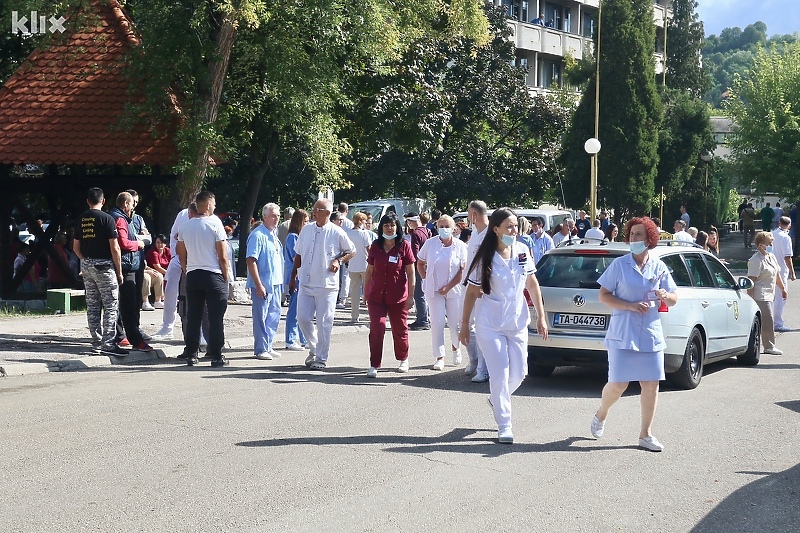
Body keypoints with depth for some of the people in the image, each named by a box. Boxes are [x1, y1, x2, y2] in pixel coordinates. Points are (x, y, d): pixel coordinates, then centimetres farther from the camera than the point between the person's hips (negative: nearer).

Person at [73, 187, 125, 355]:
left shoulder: (81, 219, 7)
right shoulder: (106, 218, -10)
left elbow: (76, 247, 11)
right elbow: (115, 249, -13)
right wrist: (119, 271, -6)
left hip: (86, 265, 6)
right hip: (104, 265, -6)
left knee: (92, 305, 12)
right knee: (111, 305, -4)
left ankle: (97, 340, 18)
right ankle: (108, 343, -10)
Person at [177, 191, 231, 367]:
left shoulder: (186, 226, 7)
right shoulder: (215, 223, -7)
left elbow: (181, 255, 12)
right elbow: (223, 256, -8)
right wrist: (226, 277, 1)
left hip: (192, 275, 5)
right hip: (213, 274, -4)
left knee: (193, 317, 8)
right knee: (216, 317, 0)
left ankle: (191, 355, 11)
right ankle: (216, 356, 0)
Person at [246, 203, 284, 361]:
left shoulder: (274, 234, 14)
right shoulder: (257, 235, -13)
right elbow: (251, 261, -18)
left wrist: (280, 281, 18)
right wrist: (258, 285, -21)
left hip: (275, 283, 9)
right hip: (262, 284, -8)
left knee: (274, 315, 12)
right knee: (261, 317, -2)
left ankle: (268, 346, 23)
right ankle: (260, 349, 5)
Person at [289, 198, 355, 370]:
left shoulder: (337, 233, -6)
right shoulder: (306, 230, 7)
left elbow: (352, 252, 6)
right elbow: (298, 255, 16)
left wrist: (338, 261, -11)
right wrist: (293, 277, 13)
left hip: (327, 286, -4)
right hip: (306, 284, 4)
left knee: (323, 323, -1)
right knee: (303, 318, 1)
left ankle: (321, 358, 9)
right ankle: (314, 348, 25)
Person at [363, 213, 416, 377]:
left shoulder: (404, 246, -5)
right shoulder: (376, 246, 3)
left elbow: (411, 273, -3)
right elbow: (369, 270, 11)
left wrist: (410, 296, -6)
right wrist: (365, 292, 13)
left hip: (398, 296, -1)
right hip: (376, 296, 1)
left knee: (400, 330, 10)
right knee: (377, 328, -10)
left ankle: (403, 359, 34)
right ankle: (374, 365, -5)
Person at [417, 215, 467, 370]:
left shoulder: (460, 246, -4)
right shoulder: (430, 244, -1)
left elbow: (463, 270, -5)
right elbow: (420, 264, 11)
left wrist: (448, 287, -10)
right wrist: (426, 280, 1)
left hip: (454, 290, 0)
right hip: (434, 290, 0)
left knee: (455, 324, 5)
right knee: (437, 323, -4)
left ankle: (455, 346, 35)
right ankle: (439, 357, 1)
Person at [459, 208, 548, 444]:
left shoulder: (522, 251, 0)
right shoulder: (485, 258, -11)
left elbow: (532, 284, 8)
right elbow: (472, 292, -4)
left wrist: (541, 316, 7)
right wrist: (464, 324, -2)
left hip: (517, 323, 4)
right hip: (490, 325, -4)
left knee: (519, 373, 8)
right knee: (500, 374, -6)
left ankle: (497, 400, 38)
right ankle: (504, 426, 4)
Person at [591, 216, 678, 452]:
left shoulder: (659, 267, 6)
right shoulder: (619, 265, -2)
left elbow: (674, 300, 10)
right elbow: (603, 296, -3)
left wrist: (666, 296, -14)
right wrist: (630, 305, -16)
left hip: (650, 334, 3)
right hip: (623, 334, -3)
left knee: (651, 383, 1)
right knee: (618, 384, -3)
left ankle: (645, 435, 12)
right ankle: (600, 415, 28)